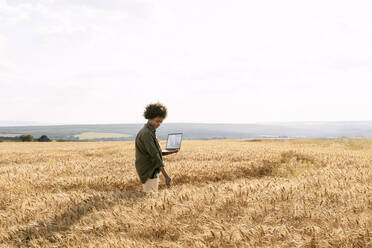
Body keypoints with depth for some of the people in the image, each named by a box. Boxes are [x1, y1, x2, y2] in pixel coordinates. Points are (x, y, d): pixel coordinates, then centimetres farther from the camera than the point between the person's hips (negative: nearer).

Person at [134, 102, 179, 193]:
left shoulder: (149, 132, 14)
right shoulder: (146, 133, -18)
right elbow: (154, 156, -24)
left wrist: (171, 152, 6)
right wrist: (166, 176, -27)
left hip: (152, 172, 10)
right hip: (148, 174, -10)